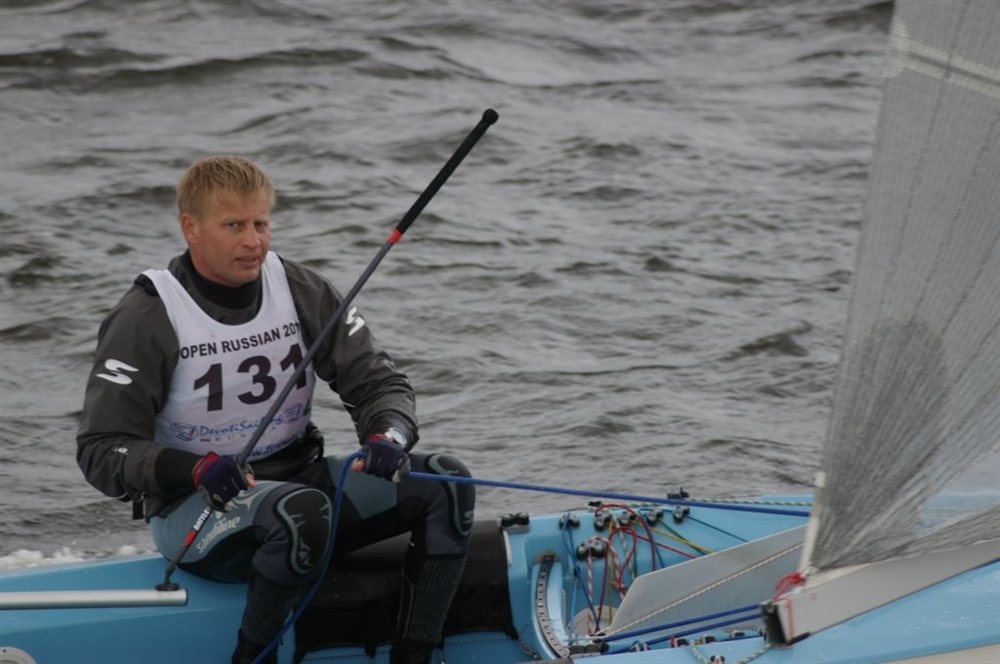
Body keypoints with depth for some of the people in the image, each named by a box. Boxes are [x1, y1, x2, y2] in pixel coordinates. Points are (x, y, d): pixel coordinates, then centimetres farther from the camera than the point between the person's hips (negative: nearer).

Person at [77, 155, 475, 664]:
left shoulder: (300, 292, 2)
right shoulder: (146, 320, -11)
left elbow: (379, 382, 4)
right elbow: (101, 450, -12)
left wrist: (387, 437, -21)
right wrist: (193, 469, -30)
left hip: (298, 476, 6)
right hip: (194, 505, -6)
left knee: (444, 484, -13)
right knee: (303, 511, -38)